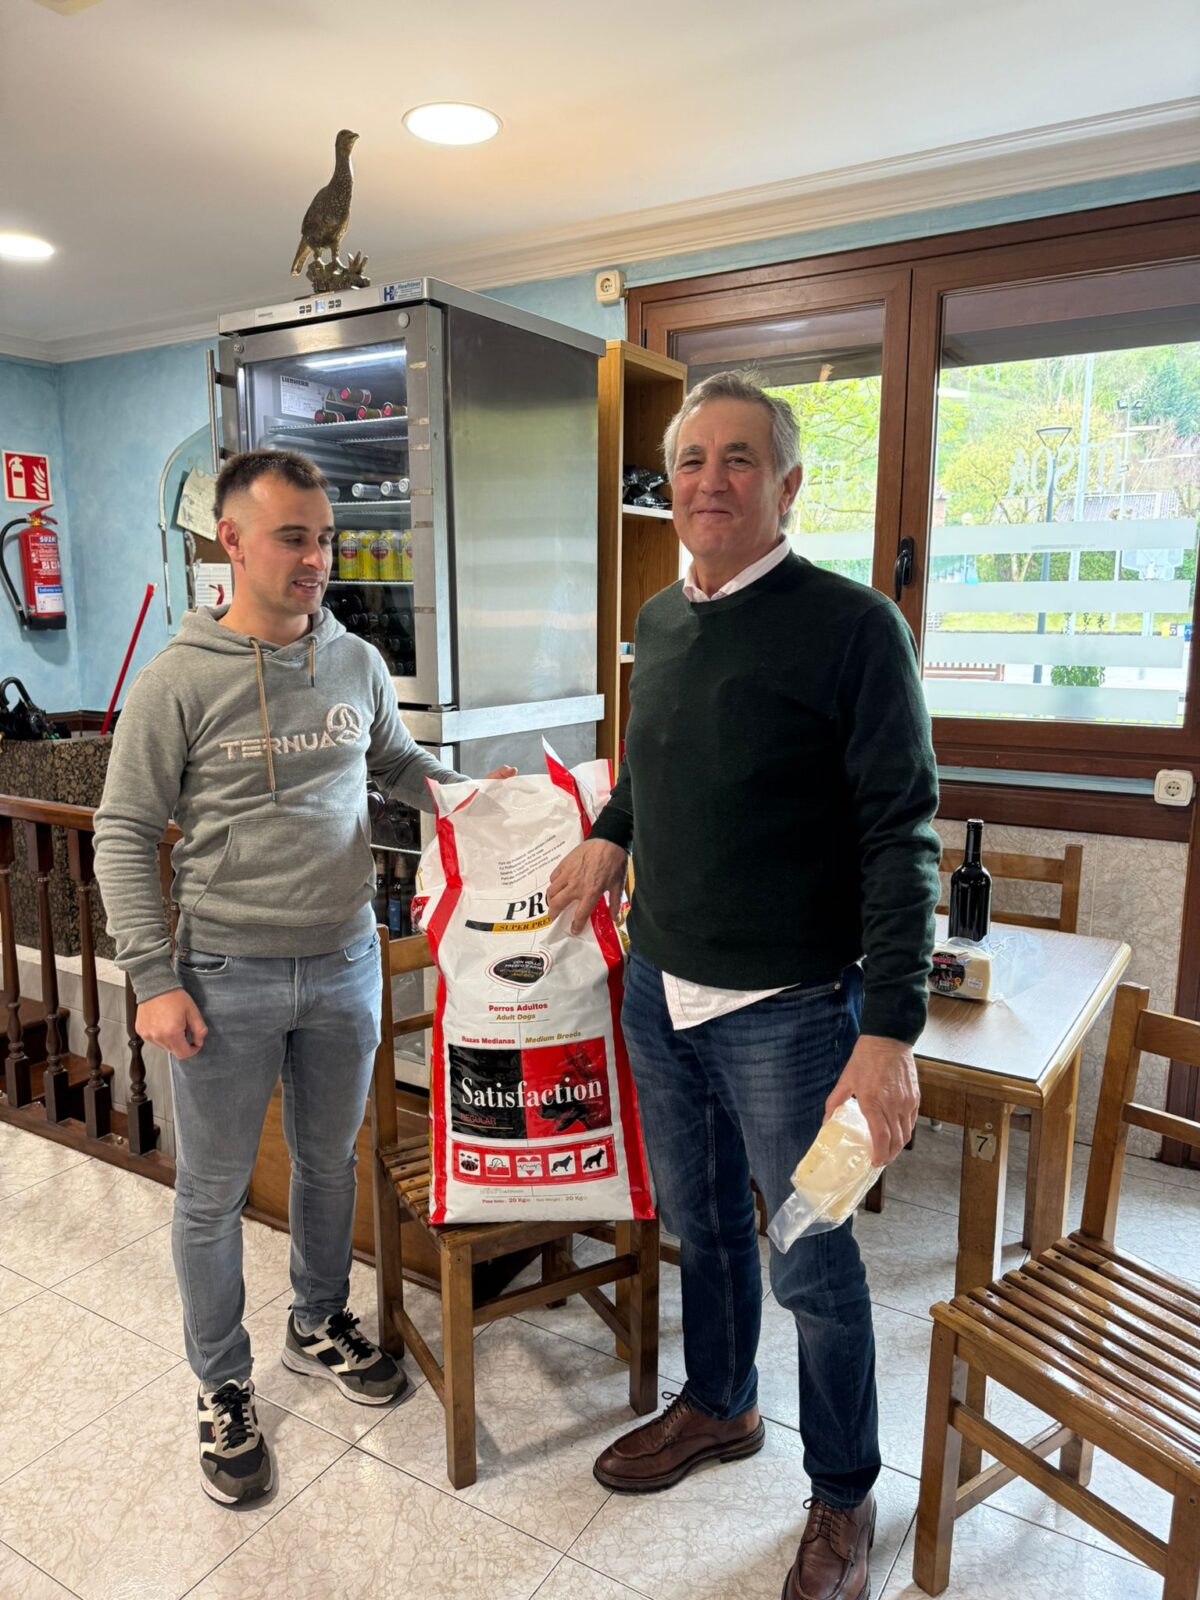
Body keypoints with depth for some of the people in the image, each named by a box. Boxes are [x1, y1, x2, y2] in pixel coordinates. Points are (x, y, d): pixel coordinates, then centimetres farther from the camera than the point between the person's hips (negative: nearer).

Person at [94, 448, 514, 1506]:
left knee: (330, 1161, 20)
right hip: (226, 979, -3)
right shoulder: (179, 681, -11)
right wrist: (152, 979, -11)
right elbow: (124, 836, -7)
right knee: (213, 1192, 11)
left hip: (345, 963, 4)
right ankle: (223, 1386, 34)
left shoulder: (357, 663, 1)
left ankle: (319, 1326, 45)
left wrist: (459, 787, -3)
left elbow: (396, 760, 17)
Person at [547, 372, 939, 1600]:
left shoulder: (852, 626, -15)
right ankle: (718, 1407, 49)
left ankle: (843, 1495, 36)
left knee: (812, 1260, 11)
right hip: (660, 989, 6)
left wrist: (890, 1029, -21)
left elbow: (898, 836, -17)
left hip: (787, 1006, -6)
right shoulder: (658, 623, 6)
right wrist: (612, 834, 10)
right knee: (699, 1222, 23)